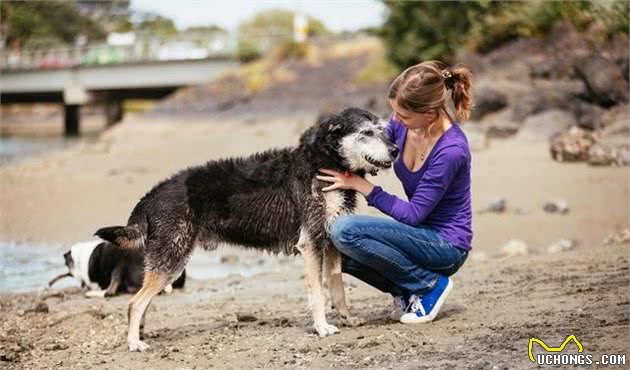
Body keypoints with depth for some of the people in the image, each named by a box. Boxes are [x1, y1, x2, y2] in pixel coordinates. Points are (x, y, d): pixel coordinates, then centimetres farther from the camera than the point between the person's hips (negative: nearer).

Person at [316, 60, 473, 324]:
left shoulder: (451, 150, -27)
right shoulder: (403, 124, -6)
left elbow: (413, 214, -22)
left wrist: (361, 185, -20)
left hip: (446, 246, -8)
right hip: (421, 235, 8)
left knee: (345, 231, -24)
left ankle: (430, 284, -8)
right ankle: (406, 289, 7)